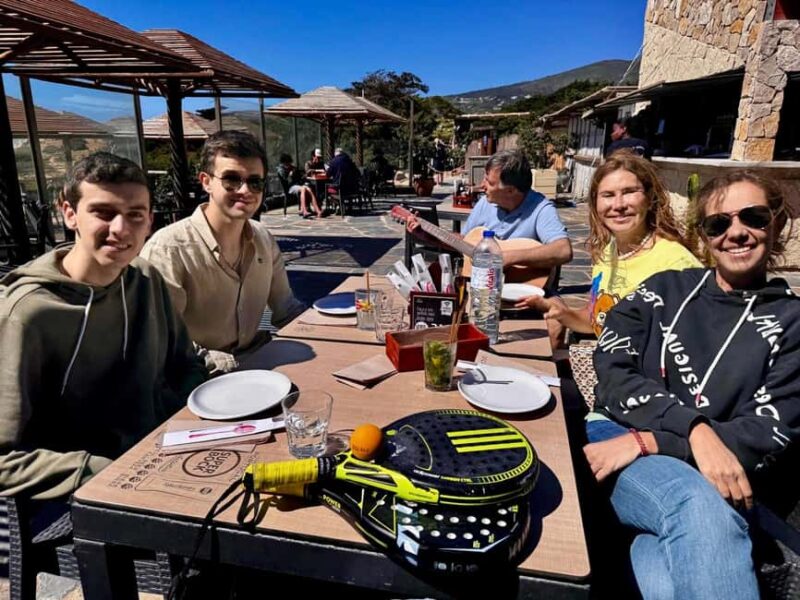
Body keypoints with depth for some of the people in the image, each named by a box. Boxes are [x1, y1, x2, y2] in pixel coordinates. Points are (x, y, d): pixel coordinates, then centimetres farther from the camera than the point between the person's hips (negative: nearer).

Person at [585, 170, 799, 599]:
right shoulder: (665, 288, 12)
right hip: (619, 438, 1)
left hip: (719, 483, -1)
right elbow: (611, 374, 0)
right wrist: (693, 428, -18)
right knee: (699, 507, -33)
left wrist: (648, 441, -16)